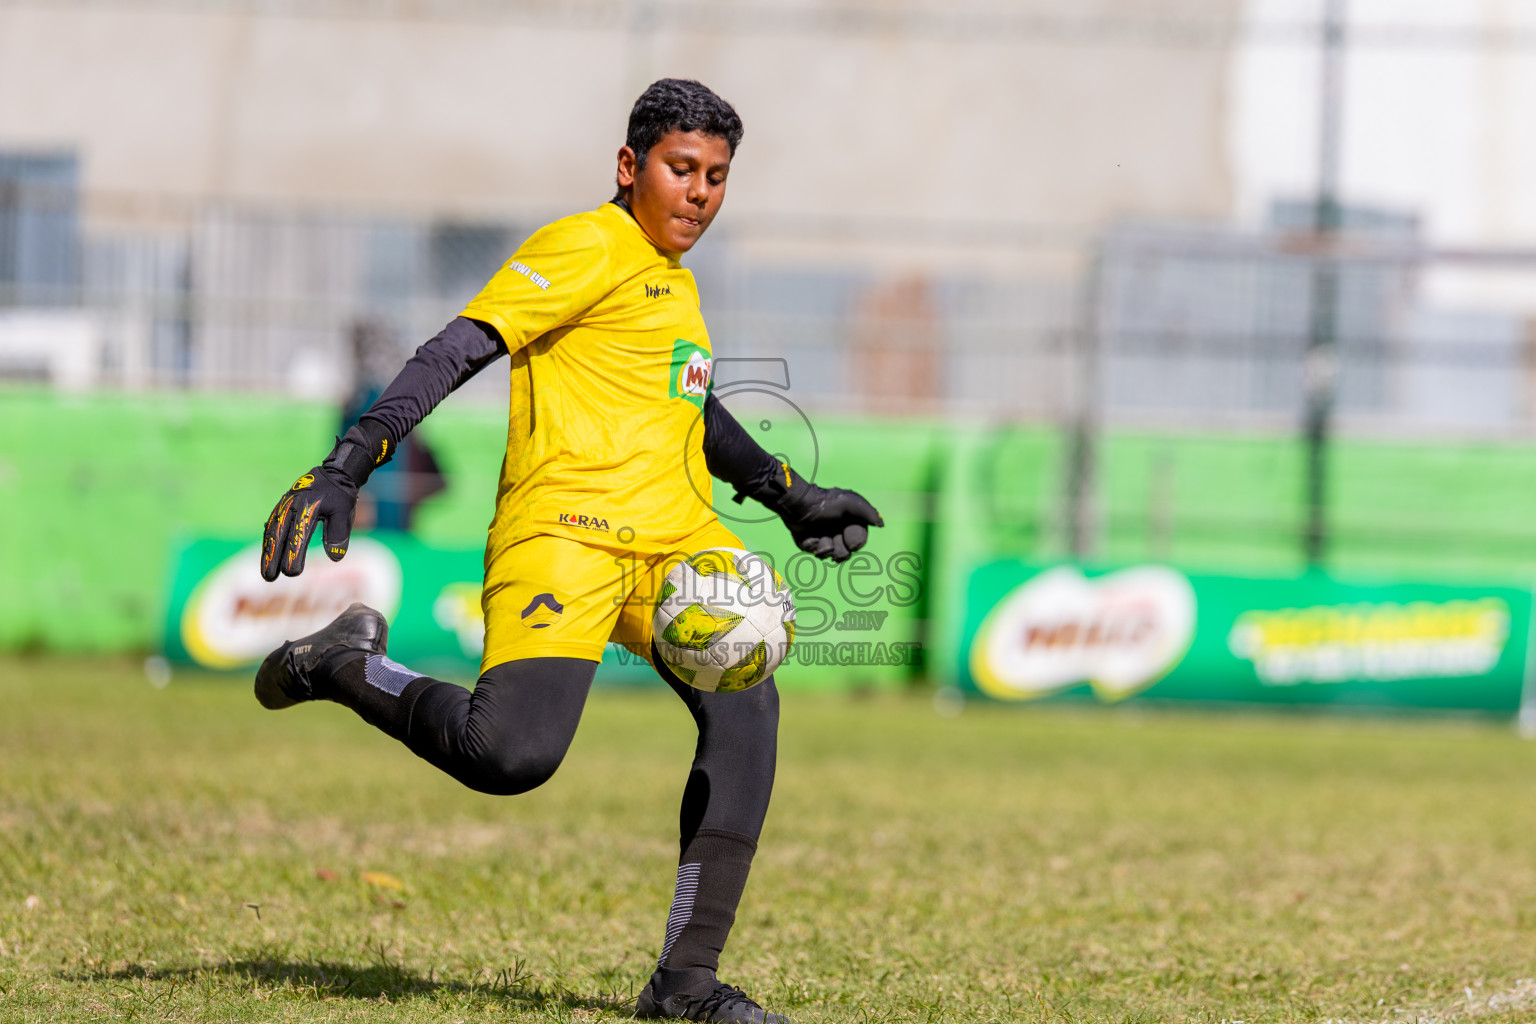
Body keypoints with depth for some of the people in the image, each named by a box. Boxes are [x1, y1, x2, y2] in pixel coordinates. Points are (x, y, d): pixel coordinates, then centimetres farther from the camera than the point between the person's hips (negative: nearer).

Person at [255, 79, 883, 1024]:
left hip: (675, 537, 8)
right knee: (513, 755, -25)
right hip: (565, 526, -8)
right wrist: (344, 472, -21)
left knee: (745, 706, -18)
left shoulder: (671, 280, 26)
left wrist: (790, 495, 44)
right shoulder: (589, 248, -1)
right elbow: (460, 351, -11)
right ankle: (344, 665, 4)